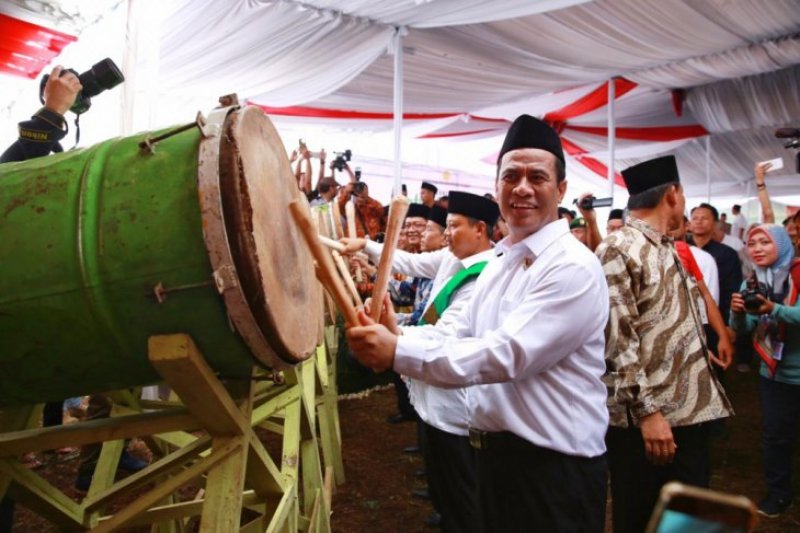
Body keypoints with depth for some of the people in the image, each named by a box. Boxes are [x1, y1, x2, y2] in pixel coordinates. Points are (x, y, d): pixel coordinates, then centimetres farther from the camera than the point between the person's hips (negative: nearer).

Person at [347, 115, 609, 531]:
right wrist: (393, 336, -14)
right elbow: (459, 332, 5)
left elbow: (506, 355, -28)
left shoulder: (573, 267, -19)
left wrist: (398, 353, -32)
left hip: (553, 467, -8)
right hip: (496, 453, 8)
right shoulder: (499, 262, 9)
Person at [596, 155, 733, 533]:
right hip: (644, 418, -8)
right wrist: (647, 411, -21)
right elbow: (617, 342, -20)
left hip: (689, 410, 9)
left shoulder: (667, 248, 13)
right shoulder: (617, 251, -15)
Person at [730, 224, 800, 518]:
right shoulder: (752, 282, 0)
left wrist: (773, 309, -42)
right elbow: (742, 328, -5)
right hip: (773, 372, 4)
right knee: (775, 434, 10)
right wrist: (737, 311, -25)